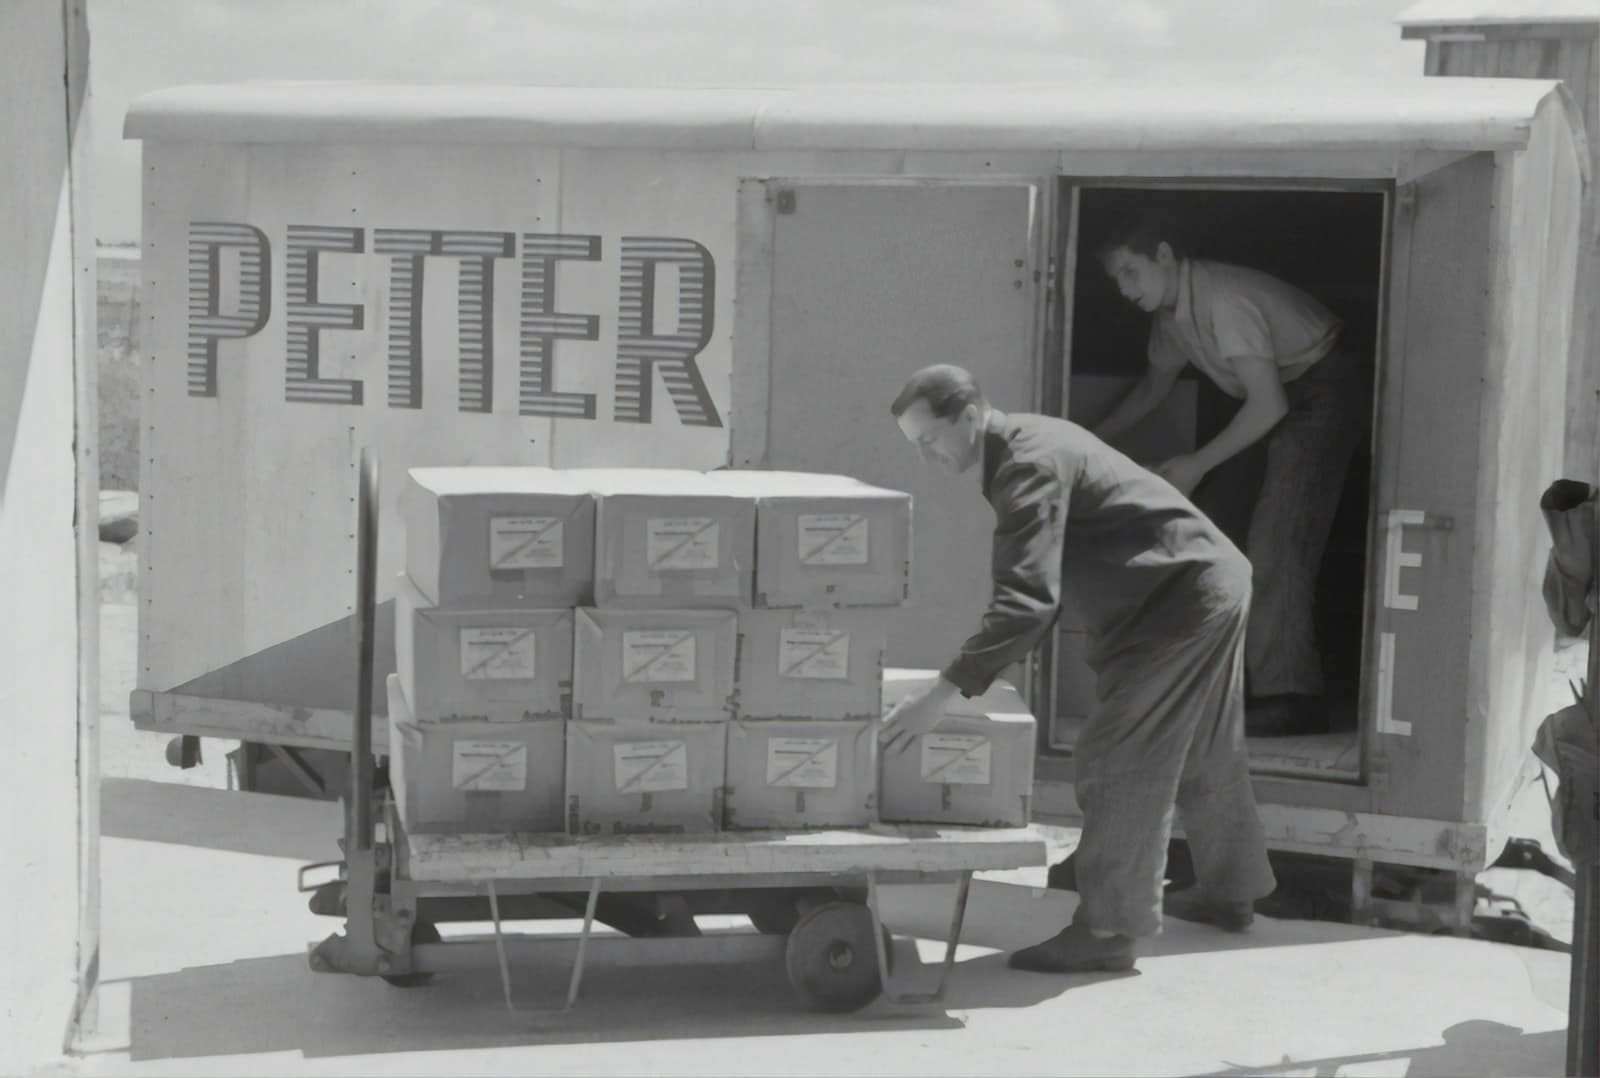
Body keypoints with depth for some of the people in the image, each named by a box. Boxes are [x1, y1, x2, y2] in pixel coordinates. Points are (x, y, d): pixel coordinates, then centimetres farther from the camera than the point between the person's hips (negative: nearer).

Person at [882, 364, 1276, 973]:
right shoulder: (1031, 442, 9)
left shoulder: (1030, 466, -23)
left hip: (1184, 598, -11)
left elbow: (1028, 600, -33)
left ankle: (1109, 929, -3)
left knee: (1115, 759, -9)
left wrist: (940, 695, -34)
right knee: (1205, 755, 23)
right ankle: (1229, 892, 38)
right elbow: (1034, 584, 16)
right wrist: (989, 666, 12)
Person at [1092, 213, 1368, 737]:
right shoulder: (1171, 310, 3)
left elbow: (1268, 403, -30)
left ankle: (1290, 695, -18)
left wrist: (1197, 465, -26)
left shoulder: (1223, 300, -27)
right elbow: (1153, 386, 21)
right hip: (1277, 394, 10)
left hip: (1323, 389, -10)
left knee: (1277, 538, -18)